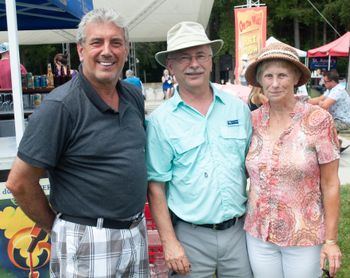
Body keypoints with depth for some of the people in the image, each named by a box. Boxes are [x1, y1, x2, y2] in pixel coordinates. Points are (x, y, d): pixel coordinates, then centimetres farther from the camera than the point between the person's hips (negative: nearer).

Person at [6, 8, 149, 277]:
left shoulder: (134, 97, 3)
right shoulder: (60, 106, -17)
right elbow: (19, 182, -14)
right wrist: (56, 227, -2)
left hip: (137, 233, 6)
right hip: (87, 242, -6)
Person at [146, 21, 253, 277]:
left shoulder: (238, 108, 1)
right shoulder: (160, 121, -8)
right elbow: (156, 186, -6)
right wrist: (169, 242, -9)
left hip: (239, 230, 3)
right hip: (190, 236, -3)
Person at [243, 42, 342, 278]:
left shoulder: (318, 120, -12)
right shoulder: (252, 121, -3)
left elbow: (330, 184, -8)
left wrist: (331, 239, -8)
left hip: (305, 237, -3)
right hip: (258, 234, 3)